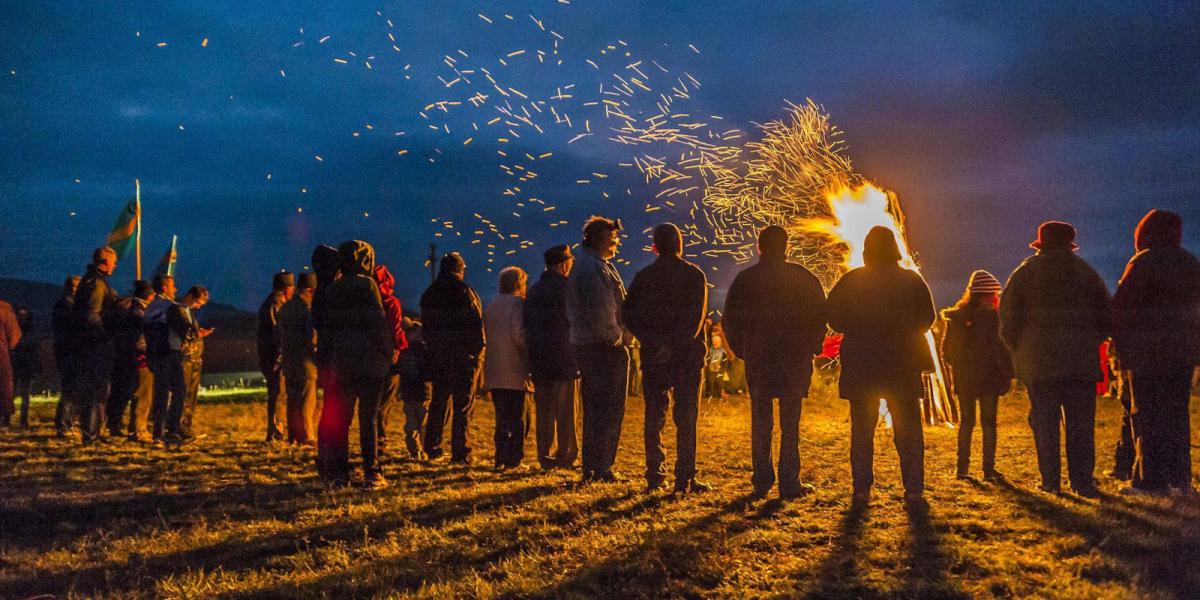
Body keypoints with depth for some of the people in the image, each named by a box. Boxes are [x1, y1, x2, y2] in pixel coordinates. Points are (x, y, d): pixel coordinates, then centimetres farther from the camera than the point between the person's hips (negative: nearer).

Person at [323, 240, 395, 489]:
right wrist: (389, 351, -3)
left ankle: (340, 473, 10)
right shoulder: (367, 285, -8)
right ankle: (371, 474, -1)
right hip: (370, 361, -5)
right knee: (369, 418, -2)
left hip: (342, 361, 5)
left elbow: (328, 326, 13)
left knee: (341, 417, 9)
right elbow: (379, 322, -11)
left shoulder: (333, 290, 10)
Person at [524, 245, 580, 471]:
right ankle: (566, 456, -2)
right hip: (563, 357, -6)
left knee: (544, 410, 8)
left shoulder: (533, 290, 15)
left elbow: (526, 324, 16)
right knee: (566, 410, -1)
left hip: (538, 359, 6)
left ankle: (546, 456, 9)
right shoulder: (566, 288, -8)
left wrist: (532, 353, 17)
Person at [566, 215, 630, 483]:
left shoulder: (582, 265, 18)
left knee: (593, 409, 14)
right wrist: (619, 337, -12)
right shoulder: (595, 268, -16)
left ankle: (590, 467, 19)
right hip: (606, 348, -10)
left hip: (585, 347, 10)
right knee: (609, 410, -5)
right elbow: (601, 312, -24)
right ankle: (602, 467, -3)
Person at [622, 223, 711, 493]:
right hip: (687, 355, -2)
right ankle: (685, 478, -2)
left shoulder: (643, 277, 6)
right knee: (685, 418, 1)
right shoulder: (694, 275, -3)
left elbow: (628, 314, -3)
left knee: (653, 417, 9)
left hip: (653, 356, 3)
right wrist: (675, 345, -16)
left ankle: (655, 476, 9)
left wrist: (653, 342, -8)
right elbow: (695, 317, -15)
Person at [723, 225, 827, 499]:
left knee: (761, 420, 8)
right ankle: (789, 483, 0)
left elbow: (730, 320, 6)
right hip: (795, 358, -1)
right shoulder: (803, 277, -1)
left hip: (757, 357, 1)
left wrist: (742, 350, 14)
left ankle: (762, 481, 7)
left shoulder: (744, 279, 4)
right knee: (790, 422, 2)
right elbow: (820, 315, 0)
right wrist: (811, 348, 9)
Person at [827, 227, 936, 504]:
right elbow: (927, 317, 2)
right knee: (908, 429, 7)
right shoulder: (912, 280, 0)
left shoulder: (851, 280, -2)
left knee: (862, 429, 6)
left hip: (860, 365, 0)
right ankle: (913, 487, 4)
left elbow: (833, 315, -3)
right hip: (902, 366, 0)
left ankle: (862, 488, 3)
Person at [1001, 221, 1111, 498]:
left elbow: (1008, 314, 1)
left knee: (1044, 421, 3)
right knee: (1080, 422, 3)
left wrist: (1018, 348, 10)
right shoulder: (1085, 272, 11)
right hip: (1081, 358, 1)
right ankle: (1082, 481, -1)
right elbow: (1106, 314, 12)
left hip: (1038, 360, -1)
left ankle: (1050, 481, 1)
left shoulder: (1026, 272, 5)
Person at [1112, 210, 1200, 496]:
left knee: (1148, 413, -4)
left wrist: (1122, 345, -3)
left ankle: (1151, 479, -6)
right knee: (1177, 412, 11)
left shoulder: (1144, 262, -9)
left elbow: (1120, 308, -12)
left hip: (1149, 351, -6)